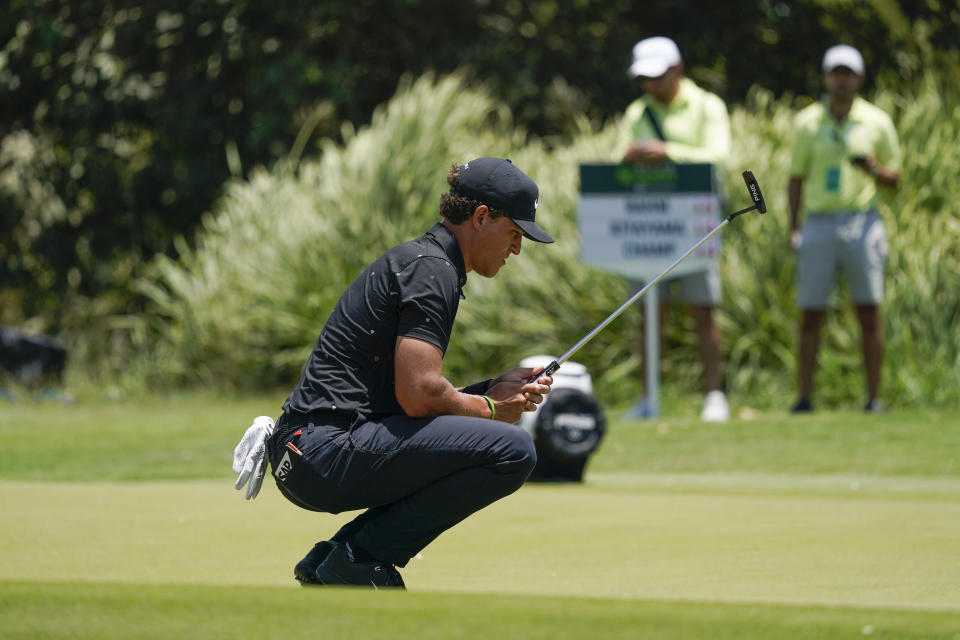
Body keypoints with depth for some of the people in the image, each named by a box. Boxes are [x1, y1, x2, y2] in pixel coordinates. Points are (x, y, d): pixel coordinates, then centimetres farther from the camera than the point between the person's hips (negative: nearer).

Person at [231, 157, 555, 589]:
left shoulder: (417, 259, 23)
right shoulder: (430, 269, -9)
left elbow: (416, 391, 24)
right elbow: (418, 396, -18)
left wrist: (497, 388, 14)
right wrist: (491, 406, -1)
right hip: (329, 452, -11)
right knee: (512, 450, -19)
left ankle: (329, 561, 13)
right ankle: (360, 558, -10)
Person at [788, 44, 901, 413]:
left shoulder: (877, 122, 6)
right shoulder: (808, 122, 9)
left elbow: (895, 179, 10)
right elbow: (797, 178, 13)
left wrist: (875, 170, -12)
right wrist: (793, 228, 3)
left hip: (862, 223, -1)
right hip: (819, 226, 1)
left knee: (869, 312, -4)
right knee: (811, 314, -1)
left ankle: (874, 397, 0)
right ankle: (804, 397, 3)